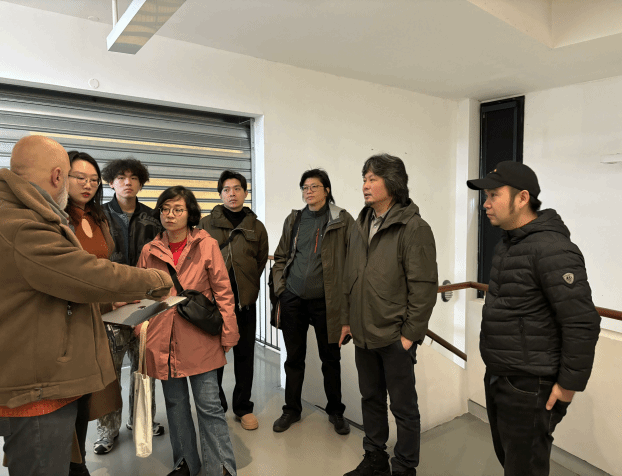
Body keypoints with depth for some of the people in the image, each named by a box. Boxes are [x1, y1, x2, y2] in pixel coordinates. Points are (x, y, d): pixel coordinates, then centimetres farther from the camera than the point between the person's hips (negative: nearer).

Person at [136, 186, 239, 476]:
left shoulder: (207, 245, -3)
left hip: (200, 338, -3)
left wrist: (228, 333, -3)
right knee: (175, 403, 16)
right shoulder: (150, 251, 6)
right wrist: (140, 331, 6)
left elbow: (223, 292, -2)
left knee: (209, 405, 1)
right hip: (163, 340, 4)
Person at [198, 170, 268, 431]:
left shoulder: (256, 227, 7)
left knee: (244, 355, 10)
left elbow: (261, 261, 11)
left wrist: (246, 285, 5)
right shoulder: (206, 224, 4)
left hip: (245, 301, 1)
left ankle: (243, 407, 27)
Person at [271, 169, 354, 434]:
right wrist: (280, 287, 6)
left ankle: (335, 411, 32)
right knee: (294, 358, 15)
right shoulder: (293, 220, 9)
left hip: (325, 302, -3)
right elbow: (280, 257, 14)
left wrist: (346, 293, -8)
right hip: (292, 300, 3)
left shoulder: (342, 221, -3)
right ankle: (292, 409, 33)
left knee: (331, 358, 12)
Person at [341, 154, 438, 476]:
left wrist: (411, 333, -15)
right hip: (364, 334, 7)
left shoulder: (414, 228, -12)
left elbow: (424, 286, -14)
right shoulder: (360, 226, 9)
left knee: (403, 406, 9)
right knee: (371, 398, 20)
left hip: (395, 337, -7)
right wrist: (348, 320, 12)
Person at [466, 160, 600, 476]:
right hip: (498, 379, 9)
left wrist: (568, 384, -16)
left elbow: (583, 324, -23)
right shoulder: (508, 244, 7)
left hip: (529, 387, -9)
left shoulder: (552, 249, -22)